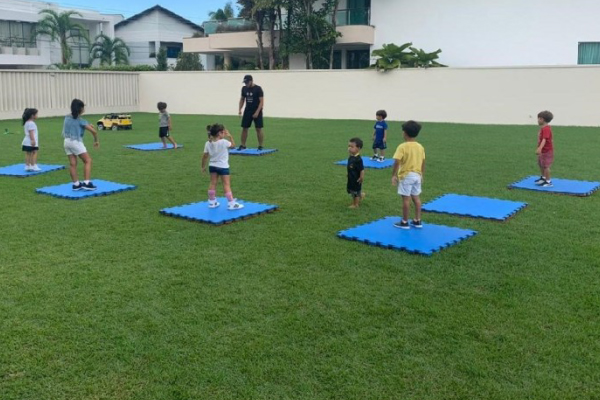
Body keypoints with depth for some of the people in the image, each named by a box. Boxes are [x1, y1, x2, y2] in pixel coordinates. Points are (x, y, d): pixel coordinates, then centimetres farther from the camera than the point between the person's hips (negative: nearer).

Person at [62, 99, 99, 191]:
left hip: (67, 141, 7)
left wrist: (87, 125, 19)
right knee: (88, 160, -3)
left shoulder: (67, 117, 10)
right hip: (76, 142, -7)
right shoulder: (80, 120, -8)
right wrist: (96, 141, 3)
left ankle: (76, 184, 9)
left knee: (72, 163, 7)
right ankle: (86, 183, -13)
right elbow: (93, 131, -13)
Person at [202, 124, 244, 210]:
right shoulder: (224, 142, -17)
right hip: (222, 166, -6)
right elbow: (233, 145, 0)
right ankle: (231, 203, 0)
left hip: (212, 166, 6)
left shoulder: (208, 143, -2)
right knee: (227, 184, -2)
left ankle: (212, 202, 20)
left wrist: (203, 166, 12)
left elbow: (205, 156, 2)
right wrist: (230, 136, 5)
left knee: (213, 183, 12)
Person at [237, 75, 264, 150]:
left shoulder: (258, 89, -11)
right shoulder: (244, 88, 5)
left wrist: (257, 112, -20)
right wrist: (240, 109, 3)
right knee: (244, 128, 3)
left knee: (259, 129, -4)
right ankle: (243, 145, 11)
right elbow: (242, 99, 16)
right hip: (247, 111, 5)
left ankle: (260, 146, 4)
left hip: (256, 112, -5)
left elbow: (261, 101, -13)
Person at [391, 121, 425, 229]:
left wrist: (394, 175, -11)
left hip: (406, 175, -6)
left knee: (406, 198, 0)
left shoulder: (402, 147, -14)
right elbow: (423, 162, 10)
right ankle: (417, 221, 19)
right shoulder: (420, 147, 4)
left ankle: (404, 222, 7)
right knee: (416, 197, 13)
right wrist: (421, 175, 21)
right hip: (417, 175, 6)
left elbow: (397, 162, -19)